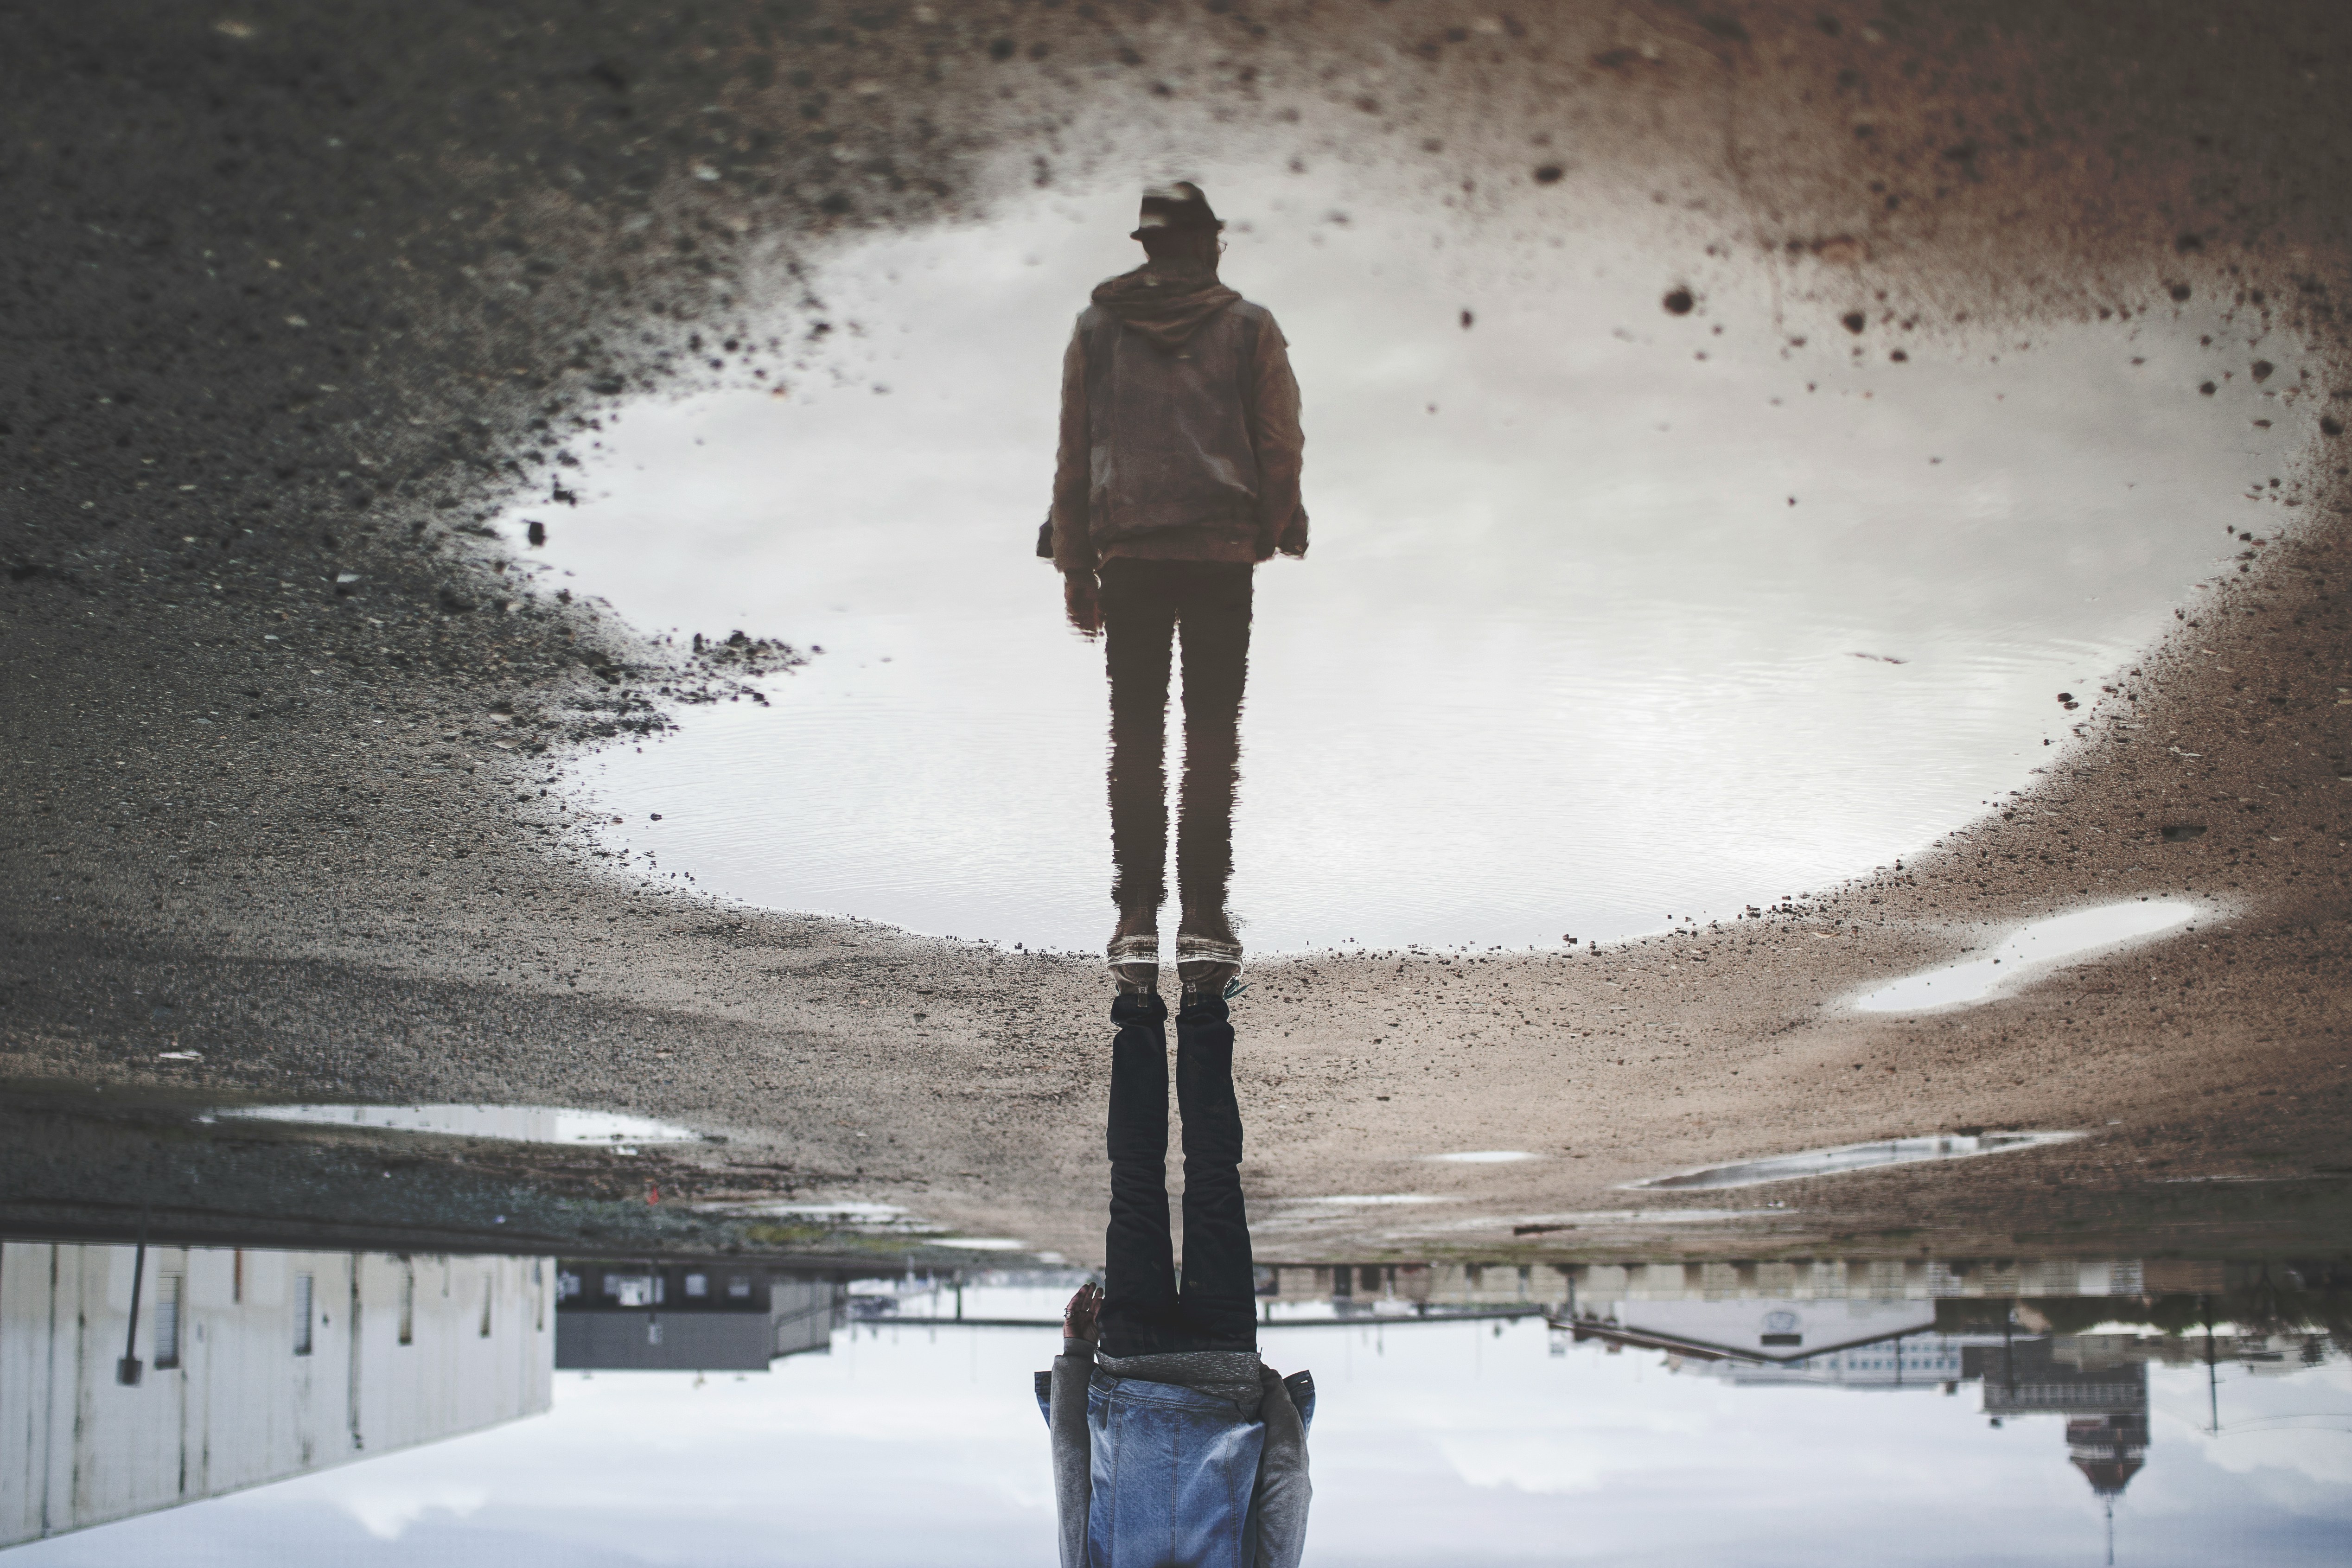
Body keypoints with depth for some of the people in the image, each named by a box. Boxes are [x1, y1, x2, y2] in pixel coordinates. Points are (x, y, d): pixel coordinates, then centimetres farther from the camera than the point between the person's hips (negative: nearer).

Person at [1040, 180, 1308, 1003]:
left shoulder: (1097, 329, 7)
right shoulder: (1248, 328, 3)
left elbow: (1072, 456, 6)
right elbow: (1282, 450, 1)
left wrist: (1076, 568, 10)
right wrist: (1270, 534, 17)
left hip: (1126, 556, 1)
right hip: (1222, 553, -1)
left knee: (1135, 736, 5)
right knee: (1214, 734, 2)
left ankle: (1137, 925, 2)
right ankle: (1205, 926, -1)